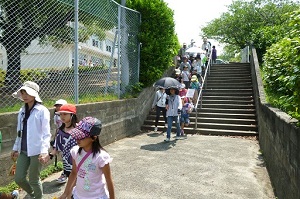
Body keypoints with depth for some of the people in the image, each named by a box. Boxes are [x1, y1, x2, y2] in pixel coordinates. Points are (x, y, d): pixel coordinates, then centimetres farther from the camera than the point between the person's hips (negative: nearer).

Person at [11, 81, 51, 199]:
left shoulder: (42, 111, -10)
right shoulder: (22, 111, 10)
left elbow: (46, 133, -13)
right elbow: (20, 132, 17)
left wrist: (44, 150, -22)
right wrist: (16, 147, 18)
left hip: (37, 151, -6)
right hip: (23, 151, 6)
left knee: (33, 179, 5)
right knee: (19, 178, 10)